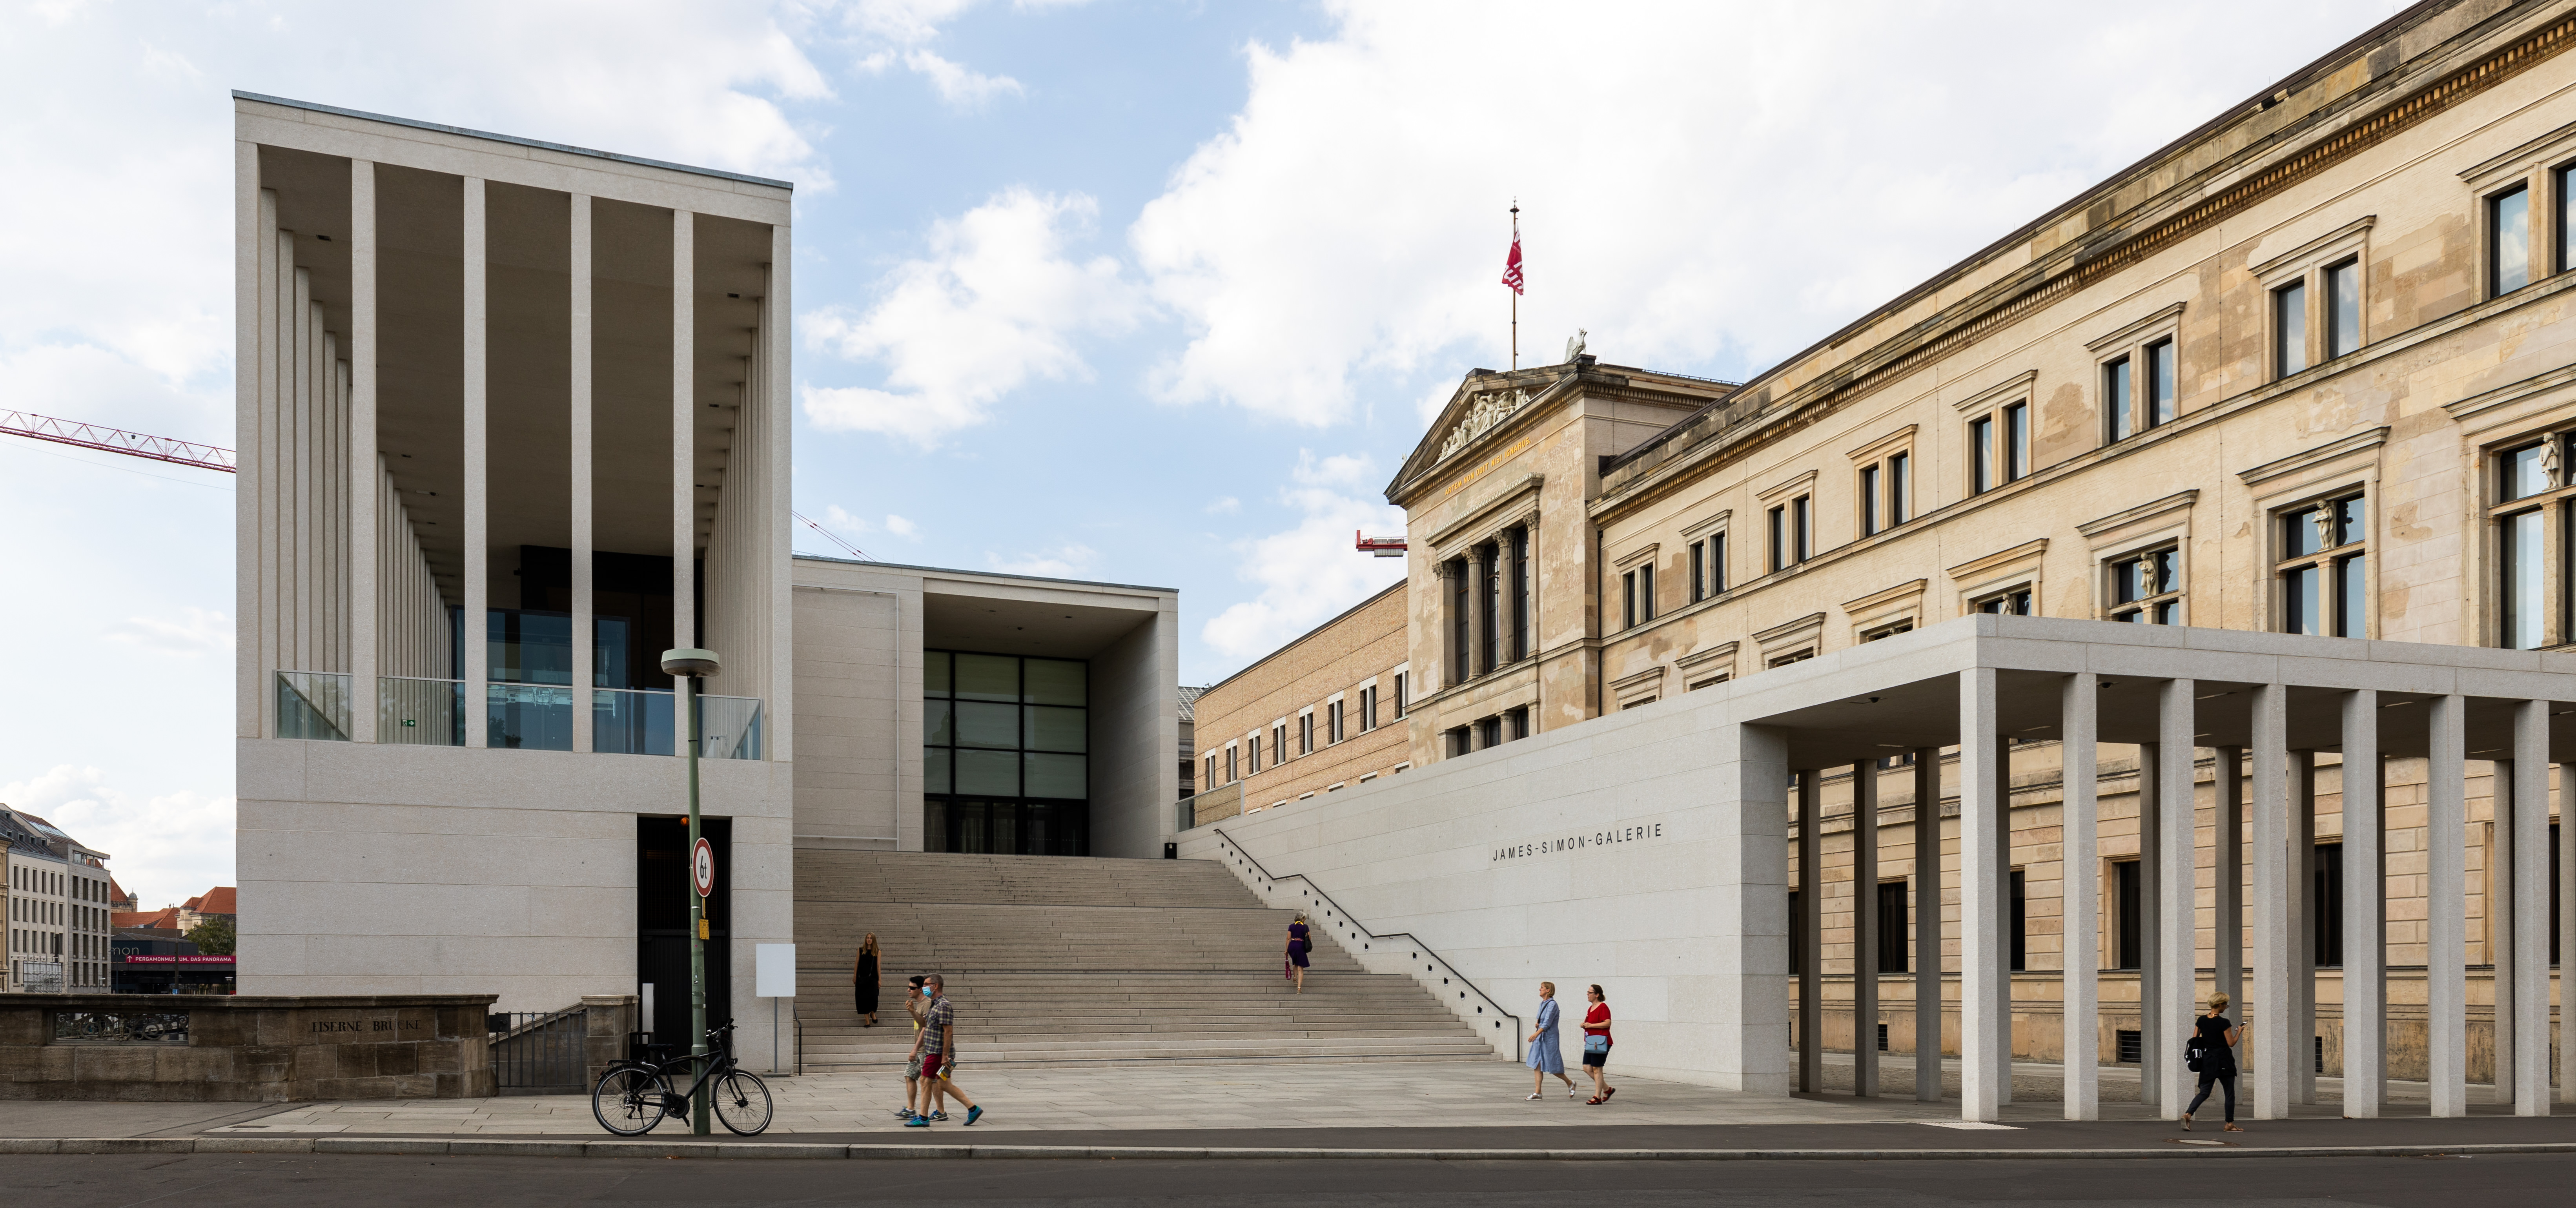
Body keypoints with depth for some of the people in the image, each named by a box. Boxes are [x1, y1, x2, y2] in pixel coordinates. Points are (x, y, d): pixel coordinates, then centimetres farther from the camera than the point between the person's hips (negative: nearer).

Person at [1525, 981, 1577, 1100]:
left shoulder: (1552, 1004, -14)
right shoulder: (1542, 1004, 12)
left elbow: (1548, 1022, -22)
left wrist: (1537, 1033, -31)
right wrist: (1538, 1024, 4)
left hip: (1550, 1038, -9)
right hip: (1540, 1038, 9)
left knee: (1552, 1067, -1)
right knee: (1537, 1065, 1)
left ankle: (1570, 1083, 20)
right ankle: (1537, 1092, 1)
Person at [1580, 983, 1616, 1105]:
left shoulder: (1603, 1007, -10)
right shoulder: (1590, 1009, 18)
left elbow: (1608, 1023, -21)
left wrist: (1591, 1025, -20)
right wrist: (1584, 1025, 8)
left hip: (1600, 1042, -9)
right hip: (1590, 1042, 9)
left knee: (1597, 1069, -5)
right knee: (1587, 1068, 5)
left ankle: (1597, 1098, 2)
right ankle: (1608, 1089, 18)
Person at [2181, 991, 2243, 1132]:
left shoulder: (2201, 1020, 2)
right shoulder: (2223, 1023, -14)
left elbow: (2194, 1040, 5)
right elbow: (2231, 1043, -8)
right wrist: (2239, 1032, 6)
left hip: (2207, 1061, 5)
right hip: (2223, 1061, -5)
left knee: (2204, 1092, 6)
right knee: (2230, 1093, 11)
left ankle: (2188, 1114, -16)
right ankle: (2230, 1124, 17)